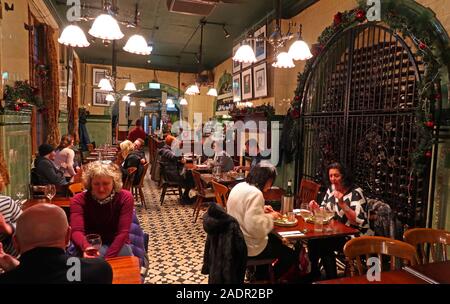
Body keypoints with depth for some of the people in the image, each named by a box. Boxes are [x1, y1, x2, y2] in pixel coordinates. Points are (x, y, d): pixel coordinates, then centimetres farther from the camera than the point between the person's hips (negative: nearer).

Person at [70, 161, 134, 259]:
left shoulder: (125, 198, -12)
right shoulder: (79, 200, -11)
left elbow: (123, 232, -18)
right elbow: (77, 231, -26)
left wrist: (107, 258, -30)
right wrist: (87, 248, -47)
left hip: (117, 245, 0)